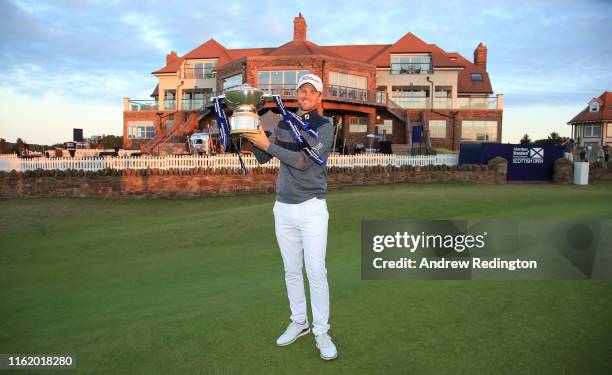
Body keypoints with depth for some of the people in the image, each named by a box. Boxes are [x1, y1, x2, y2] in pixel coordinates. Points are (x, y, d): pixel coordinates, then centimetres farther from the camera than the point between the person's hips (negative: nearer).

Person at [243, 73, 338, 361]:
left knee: (316, 272, -6)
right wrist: (252, 135, -7)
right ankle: (299, 323, 25)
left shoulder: (325, 127, -5)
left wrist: (267, 144, -19)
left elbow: (303, 161, -17)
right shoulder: (283, 124, 11)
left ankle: (321, 333, 5)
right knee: (291, 271, 11)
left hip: (312, 207, -5)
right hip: (283, 207, 5)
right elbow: (263, 158, 10)